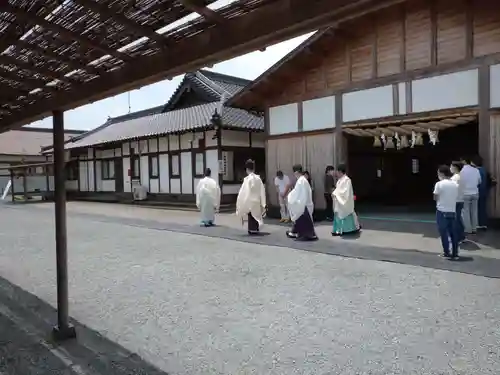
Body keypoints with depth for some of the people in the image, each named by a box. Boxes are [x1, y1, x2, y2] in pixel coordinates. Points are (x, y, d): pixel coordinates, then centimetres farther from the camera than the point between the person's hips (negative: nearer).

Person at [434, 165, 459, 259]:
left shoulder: (439, 184, -12)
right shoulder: (455, 184, 4)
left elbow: (435, 198, -7)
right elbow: (456, 197, 9)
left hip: (442, 211, -5)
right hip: (452, 211, 5)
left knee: (444, 232, 4)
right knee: (453, 232, 11)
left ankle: (446, 253, 8)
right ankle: (455, 253, 15)